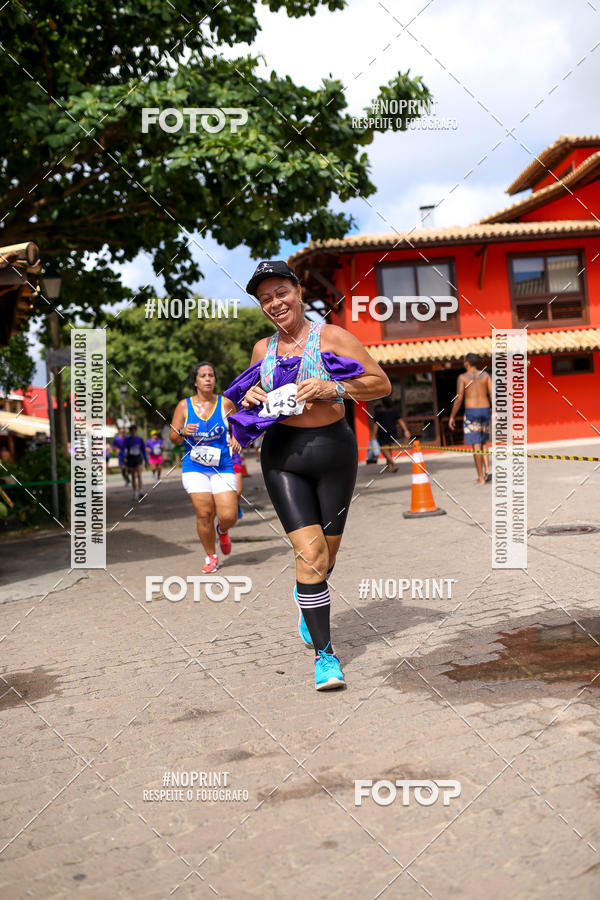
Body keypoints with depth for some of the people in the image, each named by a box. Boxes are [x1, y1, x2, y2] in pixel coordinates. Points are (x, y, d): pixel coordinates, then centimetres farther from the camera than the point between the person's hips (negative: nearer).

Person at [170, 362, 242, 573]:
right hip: (194, 468, 0)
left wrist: (236, 439, -5)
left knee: (228, 515, -9)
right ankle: (211, 557, 15)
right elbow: (173, 437, 6)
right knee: (204, 513, -6)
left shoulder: (225, 403, 2)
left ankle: (222, 531, 29)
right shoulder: (184, 406, 2)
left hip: (222, 468, 0)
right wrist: (183, 432, -16)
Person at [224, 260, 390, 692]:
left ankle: (305, 595, 46)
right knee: (311, 553, -10)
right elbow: (252, 392, 26)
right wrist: (251, 398, 2)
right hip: (282, 454, 1)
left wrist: (332, 388, -18)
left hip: (333, 450, -1)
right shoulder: (263, 349, 11)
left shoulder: (331, 336, -2)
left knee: (327, 553, 11)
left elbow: (382, 383, -4)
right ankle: (324, 652, -1)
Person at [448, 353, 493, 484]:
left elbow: (459, 399, -8)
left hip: (471, 412, -4)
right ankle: (487, 469, 1)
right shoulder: (485, 374, 7)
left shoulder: (462, 377, -4)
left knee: (476, 445, -1)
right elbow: (492, 394, 1)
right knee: (483, 442, 19)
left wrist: (452, 416, 0)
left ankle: (481, 477, 0)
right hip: (485, 410, 4)